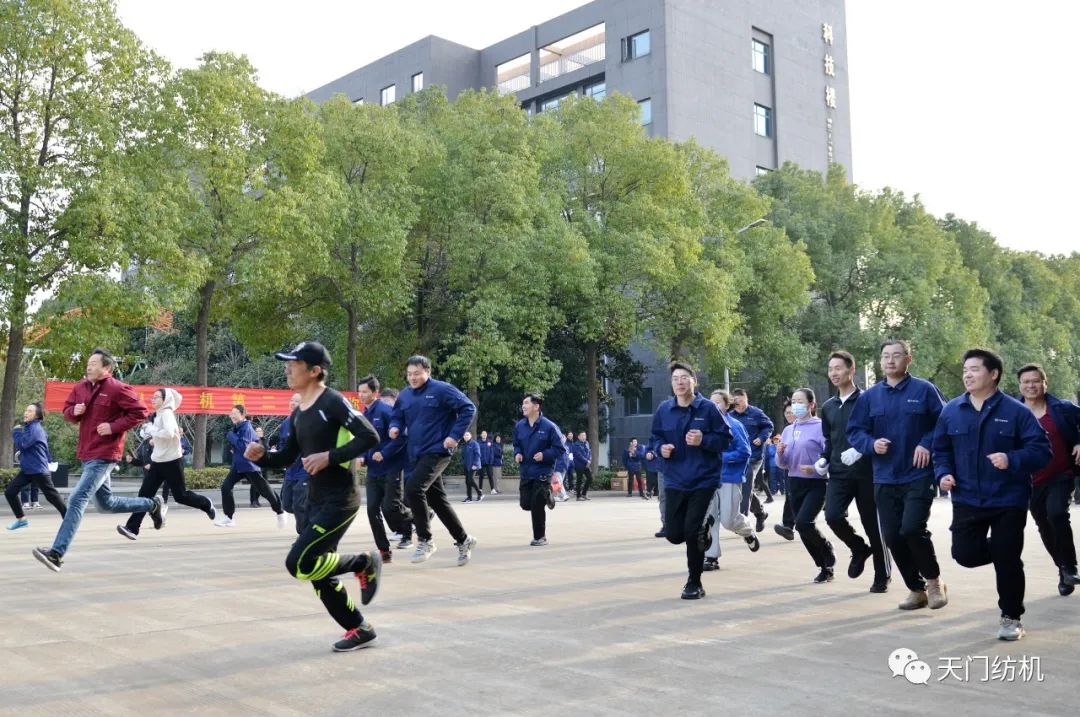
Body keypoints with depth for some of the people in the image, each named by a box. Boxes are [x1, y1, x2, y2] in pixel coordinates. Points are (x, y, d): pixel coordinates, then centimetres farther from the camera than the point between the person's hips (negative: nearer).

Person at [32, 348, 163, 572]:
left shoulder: (117, 389, -14)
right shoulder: (80, 387, 8)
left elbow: (139, 412, -14)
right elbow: (67, 411, 19)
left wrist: (114, 426, -20)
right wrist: (74, 411, -4)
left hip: (104, 455, -9)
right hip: (86, 454, 9)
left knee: (76, 500, -17)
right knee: (107, 504, 18)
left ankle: (56, 553, -16)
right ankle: (152, 504, 37)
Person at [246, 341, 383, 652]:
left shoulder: (333, 401, -14)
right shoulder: (298, 412, 10)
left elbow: (370, 437, -20)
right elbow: (288, 456, 17)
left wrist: (329, 456, -23)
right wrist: (261, 456, -2)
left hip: (340, 499, -9)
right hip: (316, 500, 9)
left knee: (299, 563, -16)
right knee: (318, 574, 9)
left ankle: (365, 562, 5)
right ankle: (360, 629, 25)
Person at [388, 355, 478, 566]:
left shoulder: (442, 390, -10)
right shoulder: (404, 396, 9)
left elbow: (468, 408, -11)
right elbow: (397, 417, 20)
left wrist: (455, 436, -16)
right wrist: (395, 427, -4)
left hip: (437, 451, -7)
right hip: (417, 454, 8)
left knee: (413, 488, -23)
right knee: (437, 499, 12)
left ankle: (425, 540, -8)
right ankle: (464, 540, 28)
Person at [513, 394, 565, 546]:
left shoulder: (549, 426, -15)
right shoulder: (519, 425, 1)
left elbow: (561, 449, -10)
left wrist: (544, 455, -22)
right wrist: (517, 453, -4)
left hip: (543, 472, -5)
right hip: (526, 472, 5)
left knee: (537, 506, -5)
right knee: (525, 504, 6)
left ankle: (540, 537, 13)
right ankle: (545, 495, 37)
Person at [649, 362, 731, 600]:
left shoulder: (708, 408, -6)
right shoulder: (664, 410, 3)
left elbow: (725, 438, -3)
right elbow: (654, 438, 13)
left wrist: (703, 440, -20)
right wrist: (660, 448, -9)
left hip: (703, 480, -4)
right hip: (674, 482, 4)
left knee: (692, 532, -7)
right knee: (673, 534, 3)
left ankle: (694, 583, 13)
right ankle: (702, 534, 40)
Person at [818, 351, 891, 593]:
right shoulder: (828, 407, 12)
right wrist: (823, 459, 5)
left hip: (865, 472, -4)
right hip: (839, 473, 4)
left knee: (872, 524, 3)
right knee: (833, 516, -14)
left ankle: (882, 576, 21)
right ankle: (859, 549, 16)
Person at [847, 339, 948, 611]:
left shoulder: (924, 390, -1)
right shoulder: (869, 396, 7)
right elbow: (854, 431, 9)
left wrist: (927, 444, -13)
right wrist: (871, 444, -10)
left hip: (919, 475, -4)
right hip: (885, 479, 4)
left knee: (912, 529, -17)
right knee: (893, 538, 4)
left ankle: (934, 579, 9)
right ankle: (916, 589, 23)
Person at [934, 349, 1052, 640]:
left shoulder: (1015, 411, -8)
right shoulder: (951, 411, 3)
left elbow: (1041, 450, -10)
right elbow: (941, 450, 13)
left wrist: (1012, 460, -27)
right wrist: (944, 473, -6)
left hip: (1008, 500, -3)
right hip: (967, 500, 3)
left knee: (1007, 560, 1)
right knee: (965, 554, -2)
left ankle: (1011, 618, 20)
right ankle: (1003, 554, 33)